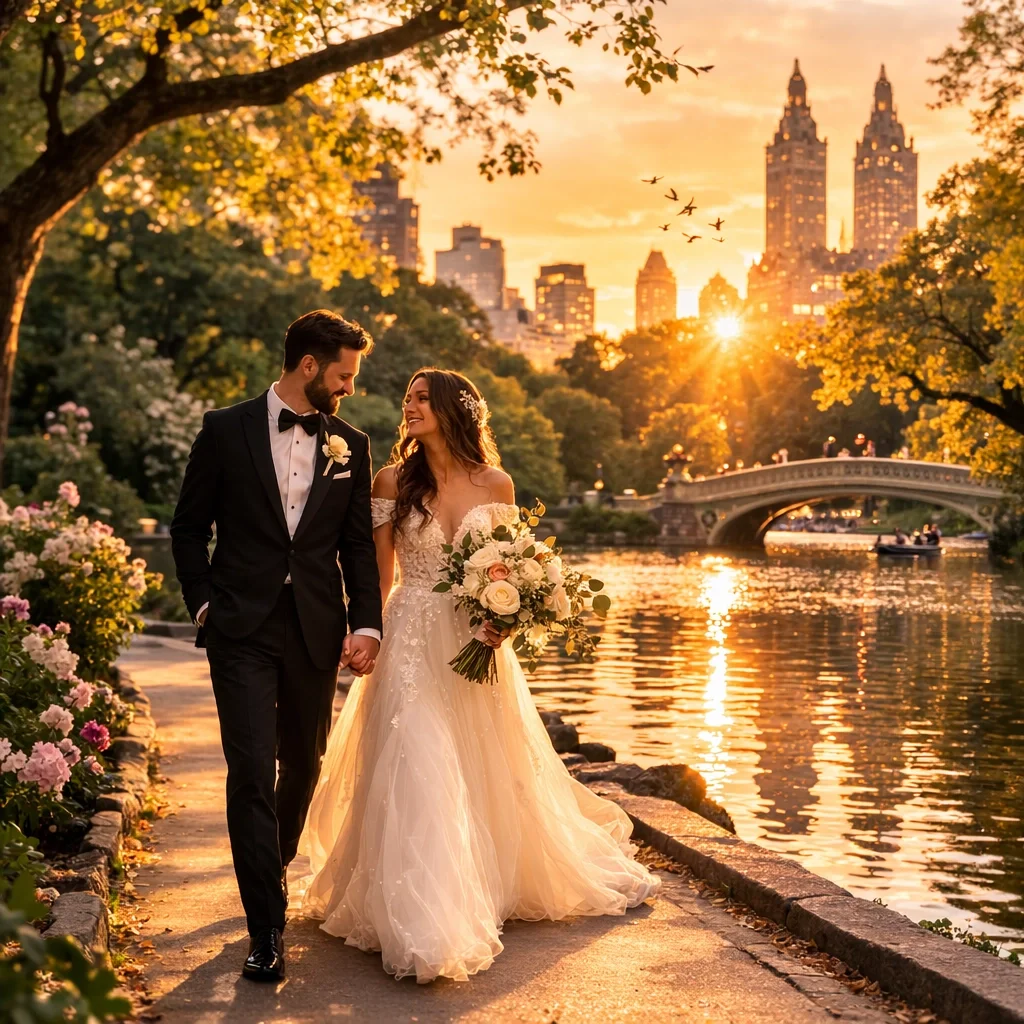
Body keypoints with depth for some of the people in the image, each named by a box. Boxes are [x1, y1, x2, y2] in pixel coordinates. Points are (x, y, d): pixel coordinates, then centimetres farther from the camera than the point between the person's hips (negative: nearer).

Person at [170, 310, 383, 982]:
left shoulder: (351, 446, 7)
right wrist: (204, 604, -2)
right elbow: (190, 528, 6)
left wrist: (367, 625, -3)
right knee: (252, 770, -9)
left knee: (303, 765, 15)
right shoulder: (227, 430, 0)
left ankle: (276, 867, 42)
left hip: (316, 633, 3)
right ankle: (267, 930, -5)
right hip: (243, 629, -3)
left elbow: (359, 545, 7)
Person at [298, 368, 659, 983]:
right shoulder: (394, 482, -1)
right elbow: (380, 573, 2)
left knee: (487, 773, 14)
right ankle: (424, 925, -4)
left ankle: (494, 886, 37)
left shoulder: (496, 485, 1)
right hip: (411, 645, -2)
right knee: (415, 775, -8)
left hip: (476, 645, 2)